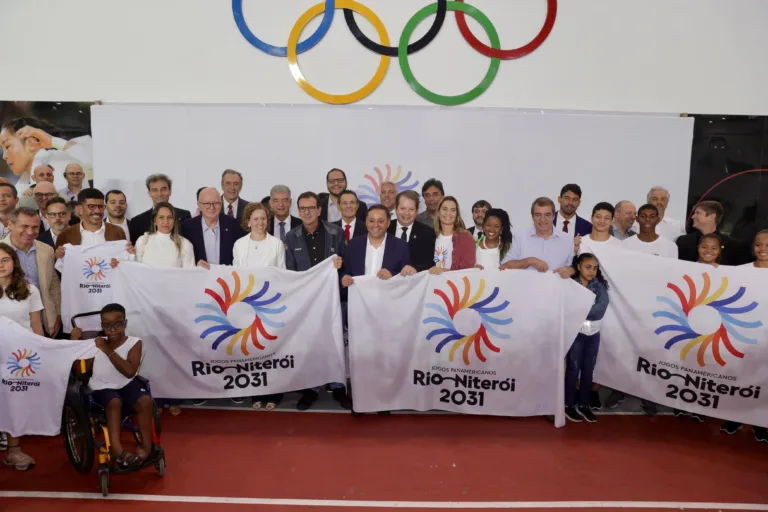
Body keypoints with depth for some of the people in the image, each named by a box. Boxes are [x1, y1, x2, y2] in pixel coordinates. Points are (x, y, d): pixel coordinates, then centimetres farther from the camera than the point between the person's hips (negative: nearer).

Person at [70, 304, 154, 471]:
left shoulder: (134, 343, -5)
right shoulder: (96, 344, 4)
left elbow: (130, 371, -19)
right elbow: (80, 371, 2)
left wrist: (108, 351, -16)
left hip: (126, 385, 0)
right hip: (102, 388, 1)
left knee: (145, 401, -28)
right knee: (115, 402, -33)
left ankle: (146, 446, -15)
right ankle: (117, 449, -34)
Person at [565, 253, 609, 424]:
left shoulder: (600, 286, -1)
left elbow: (600, 310, -14)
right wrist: (590, 310, -18)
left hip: (594, 334, 3)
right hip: (576, 332, -3)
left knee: (588, 370, 11)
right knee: (573, 369, 4)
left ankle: (584, 404, 24)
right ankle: (569, 405, 15)